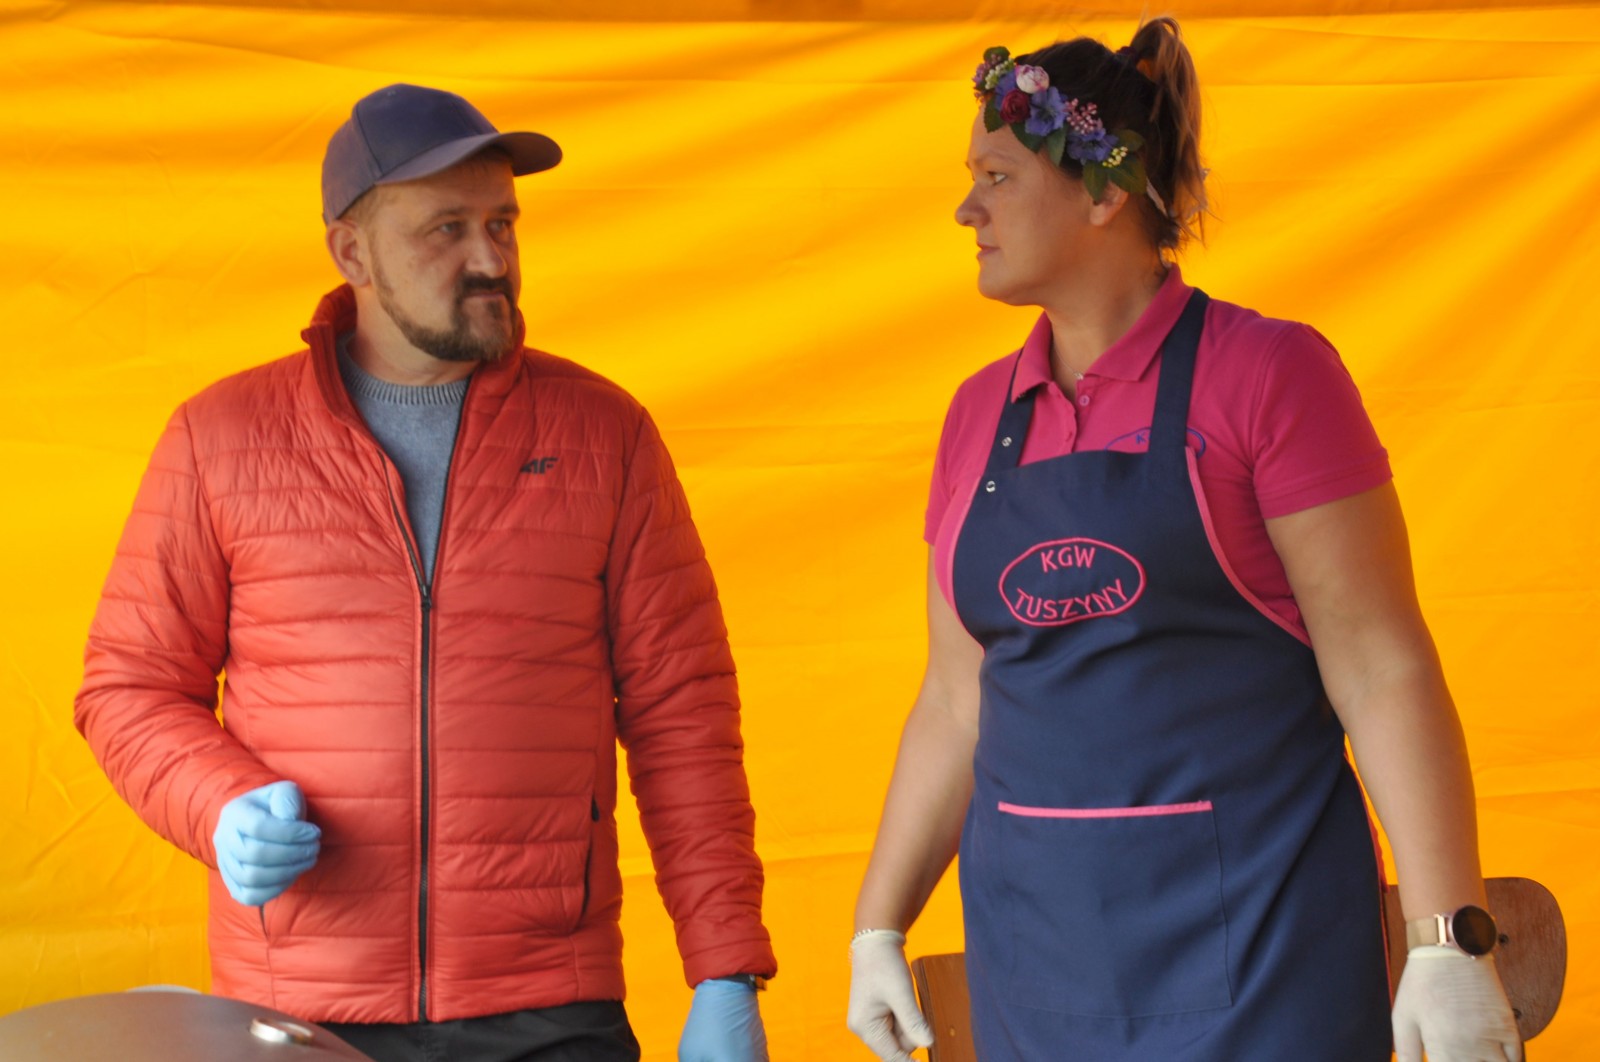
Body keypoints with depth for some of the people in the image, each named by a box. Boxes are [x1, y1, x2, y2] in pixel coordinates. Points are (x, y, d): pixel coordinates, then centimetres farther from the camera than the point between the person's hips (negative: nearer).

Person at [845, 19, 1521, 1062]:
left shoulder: (1267, 373, -7)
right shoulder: (981, 415, 10)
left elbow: (1384, 670, -10)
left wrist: (1451, 942, -15)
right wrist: (878, 927, 15)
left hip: (1252, 934, -5)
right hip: (1040, 936, 5)